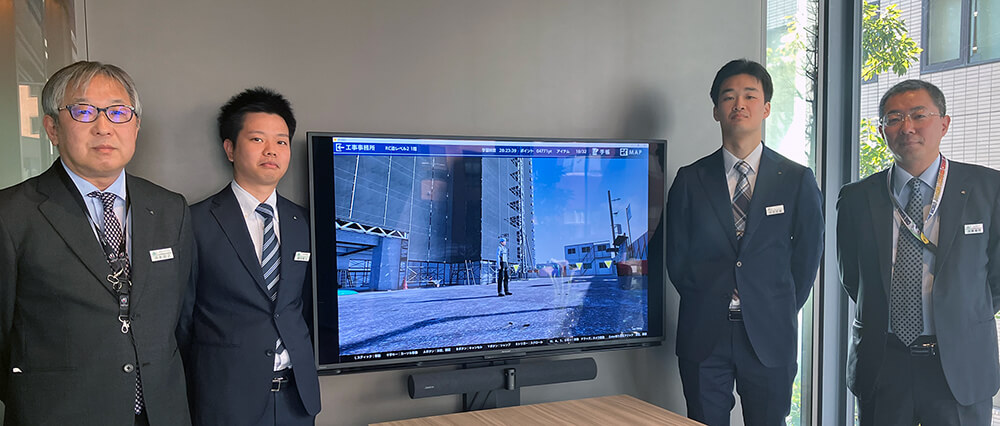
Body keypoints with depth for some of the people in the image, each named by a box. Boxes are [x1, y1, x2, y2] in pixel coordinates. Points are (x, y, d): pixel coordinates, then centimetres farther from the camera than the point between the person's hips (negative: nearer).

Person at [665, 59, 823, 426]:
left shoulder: (797, 180, 4)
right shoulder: (690, 179, 4)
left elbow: (807, 256, 6)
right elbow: (677, 258, 6)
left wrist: (780, 313, 4)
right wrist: (707, 306, 2)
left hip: (770, 338, 0)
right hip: (703, 336, 0)